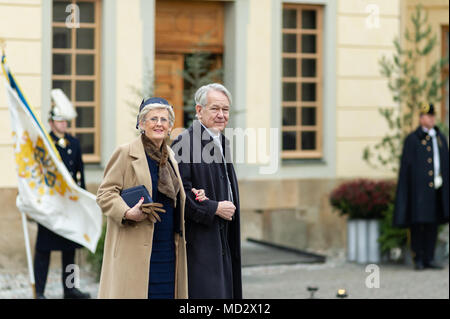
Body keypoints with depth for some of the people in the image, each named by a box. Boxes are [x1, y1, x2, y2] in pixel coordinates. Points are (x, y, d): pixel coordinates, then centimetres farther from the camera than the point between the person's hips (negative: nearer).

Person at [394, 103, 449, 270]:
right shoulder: (412, 139, -1)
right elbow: (406, 166, -4)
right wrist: (409, 187, -12)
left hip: (436, 187, 5)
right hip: (418, 188, -5)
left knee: (433, 223, 6)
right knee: (417, 222, -4)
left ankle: (429, 258, 11)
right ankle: (418, 259, 2)